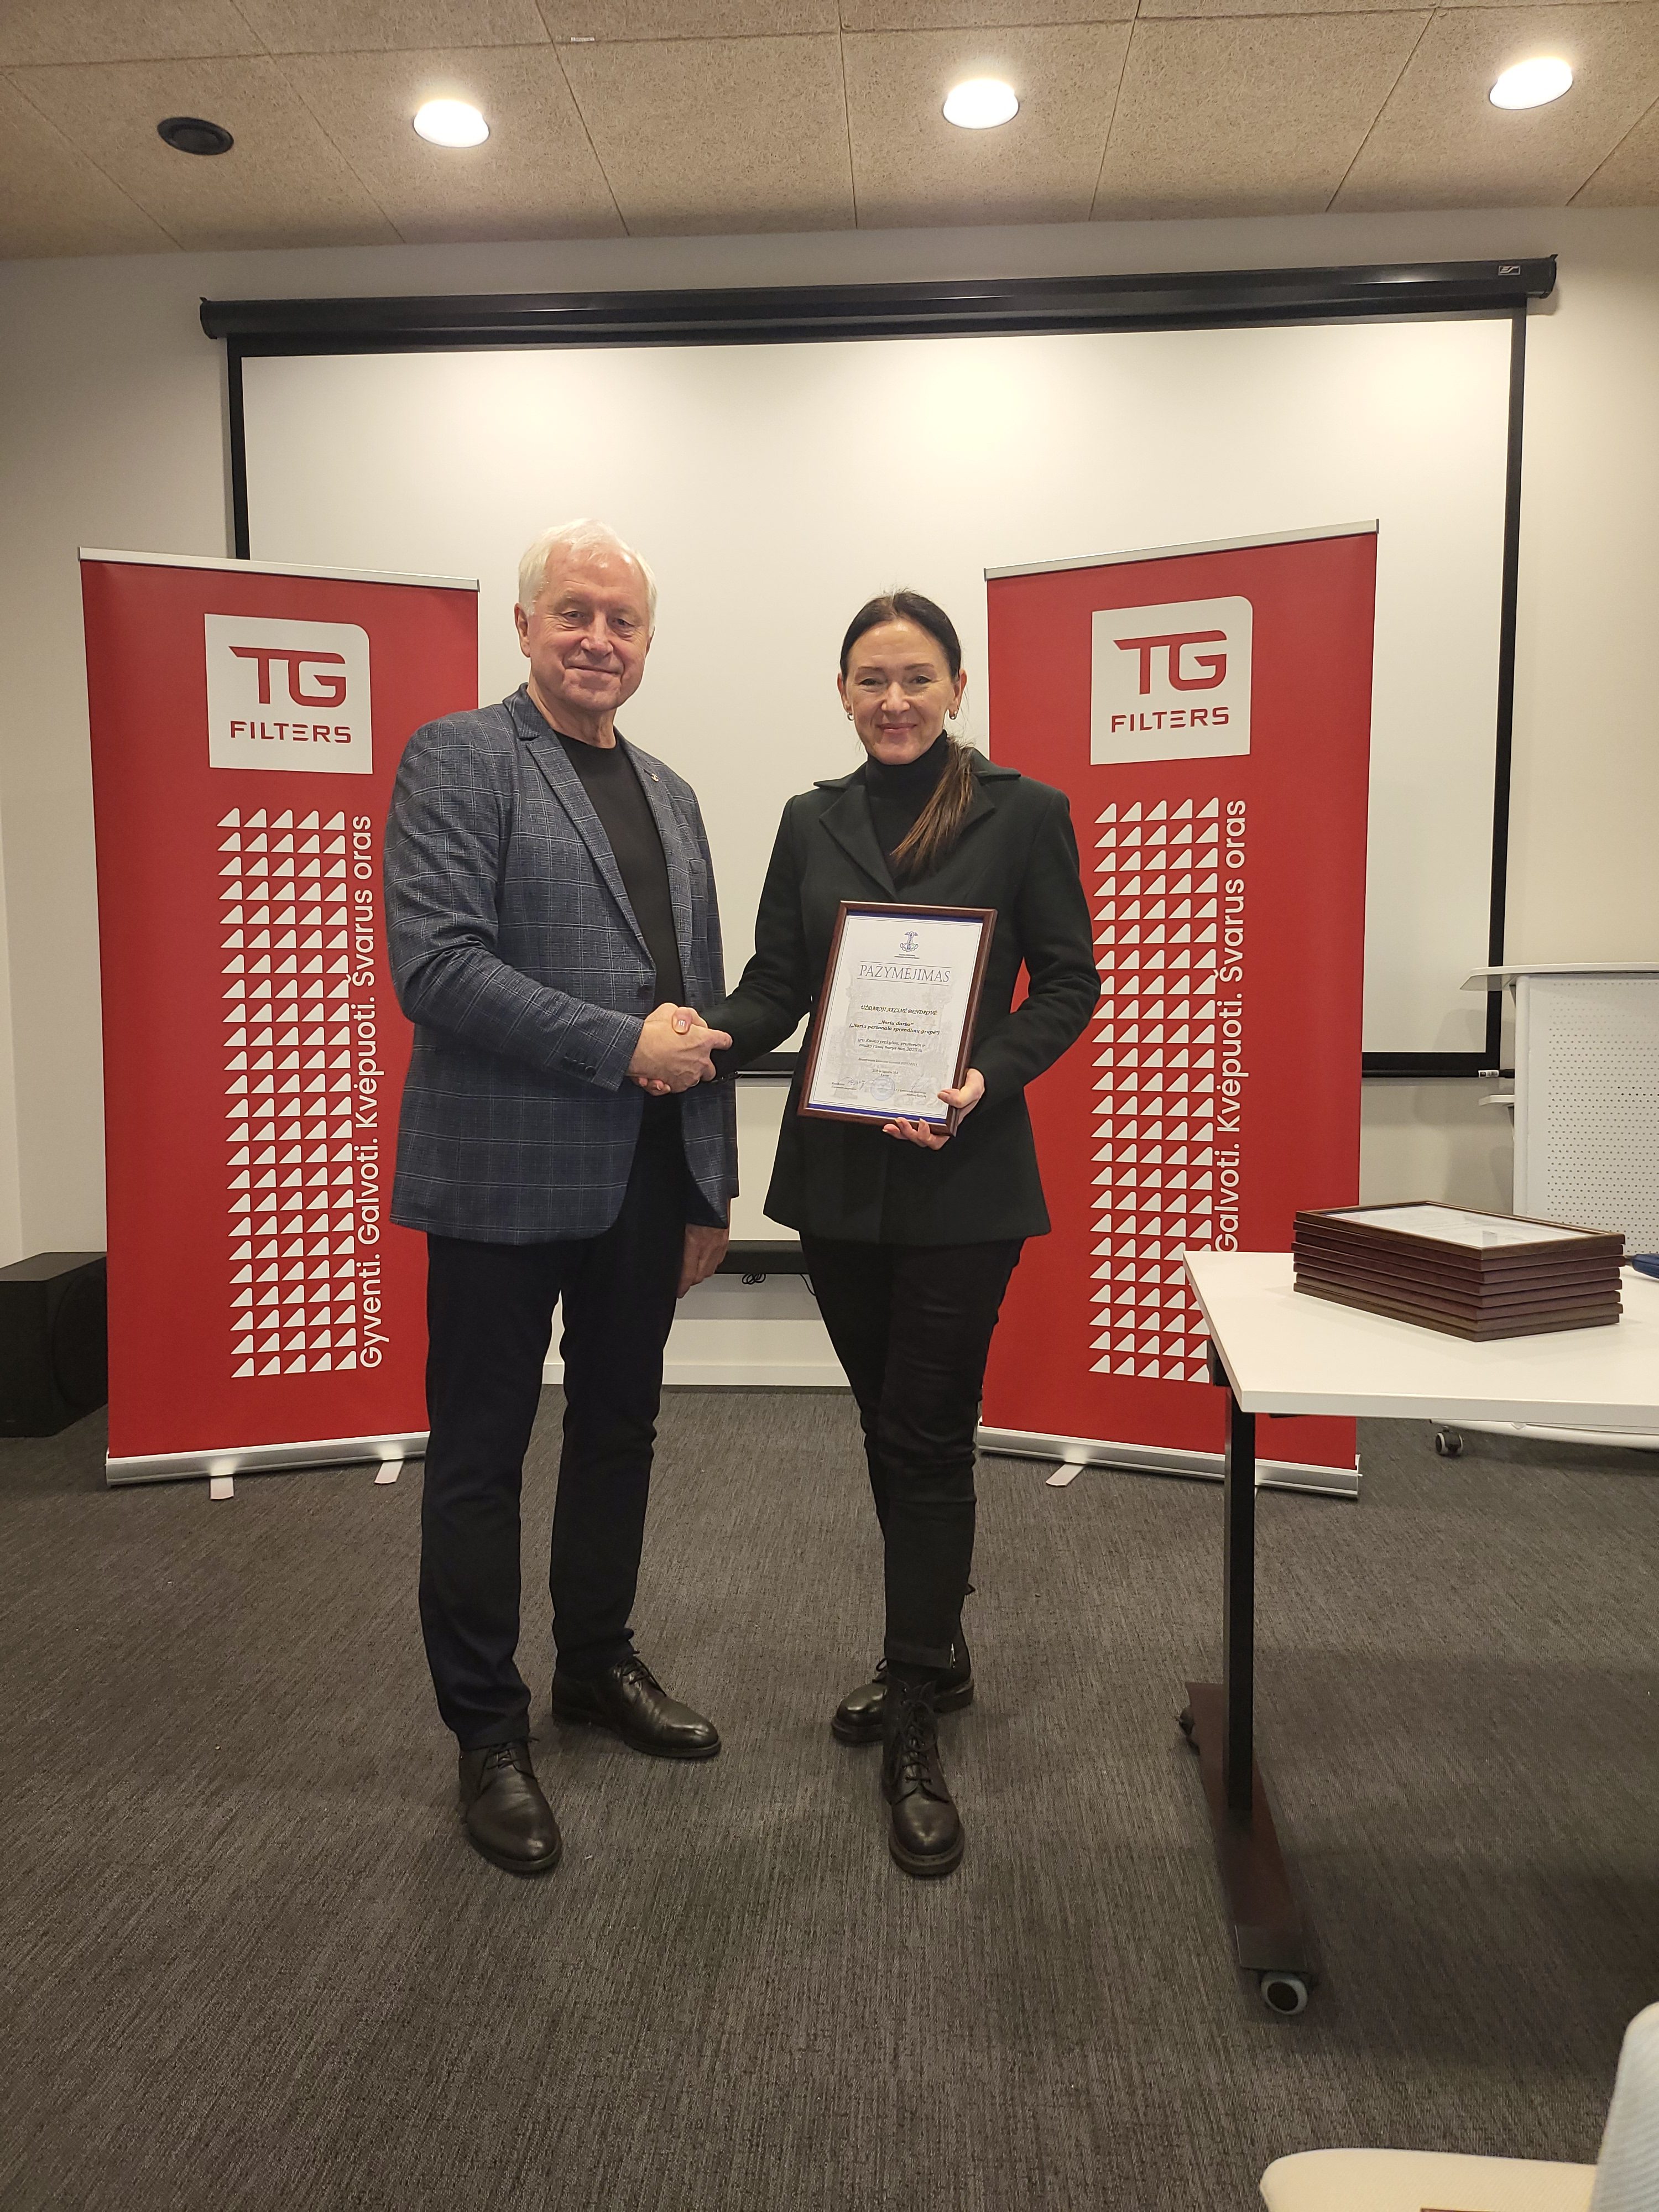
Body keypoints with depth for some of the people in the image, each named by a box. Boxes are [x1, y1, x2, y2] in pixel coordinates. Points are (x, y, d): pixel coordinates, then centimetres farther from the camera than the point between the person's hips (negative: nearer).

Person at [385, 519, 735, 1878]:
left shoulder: (670, 794, 15)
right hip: (509, 1171, -6)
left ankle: (599, 1664, 37)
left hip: (647, 1179, 7)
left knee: (620, 1431, 17)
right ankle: (488, 1732, 24)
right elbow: (435, 965, -17)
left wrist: (710, 1188, 13)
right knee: (481, 1452, 6)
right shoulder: (457, 759, -5)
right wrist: (620, 1046, -19)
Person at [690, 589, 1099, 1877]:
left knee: (926, 1434, -2)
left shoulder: (1023, 814, -2)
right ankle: (935, 1648, 37)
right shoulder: (812, 822, 9)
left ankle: (917, 1731, 12)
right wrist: (716, 1036, -16)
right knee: (889, 1421, 16)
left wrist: (987, 1078, -20)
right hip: (838, 1169, 4)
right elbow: (777, 983, 6)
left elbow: (1068, 984, -2)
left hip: (962, 1175, -4)